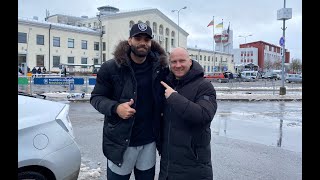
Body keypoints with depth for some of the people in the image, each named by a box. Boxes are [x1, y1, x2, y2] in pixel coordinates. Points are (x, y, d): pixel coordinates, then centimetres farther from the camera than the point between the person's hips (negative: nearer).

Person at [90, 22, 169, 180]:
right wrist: (115, 108, -20)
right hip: (120, 140, -2)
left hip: (149, 141, 3)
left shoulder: (161, 67, 0)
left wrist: (165, 110, -4)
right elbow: (96, 97, -2)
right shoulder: (111, 68, -8)